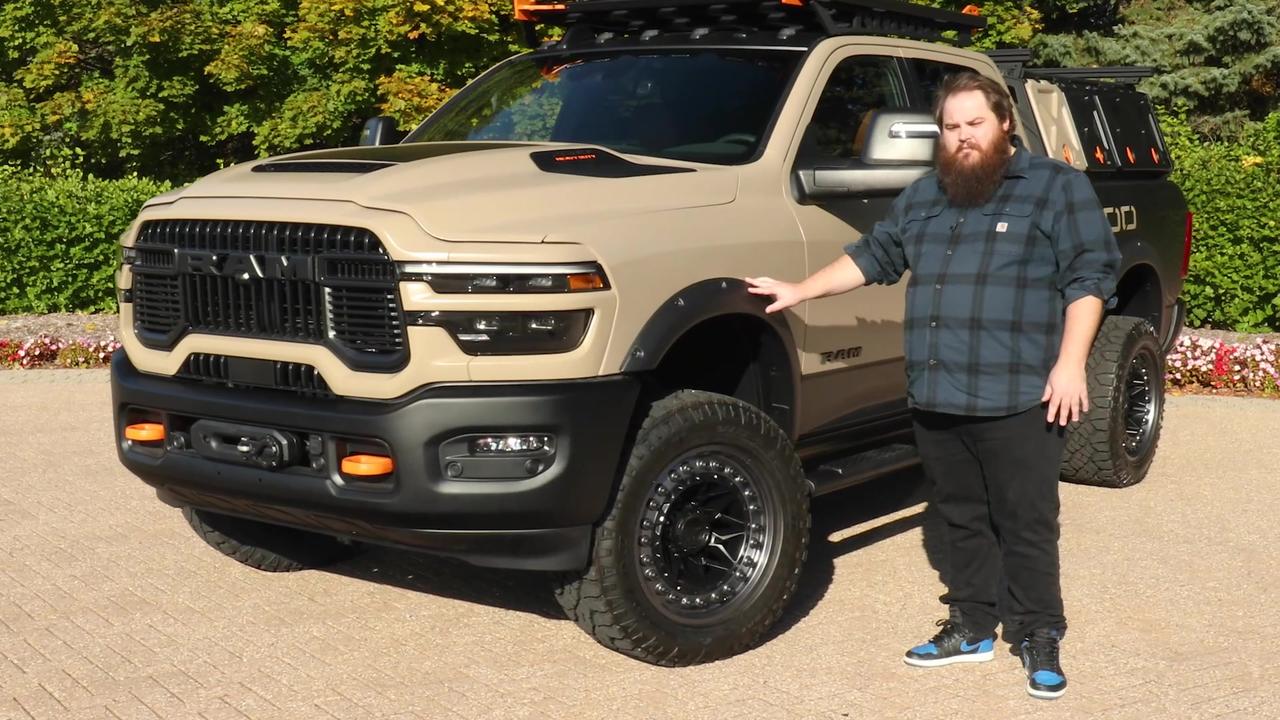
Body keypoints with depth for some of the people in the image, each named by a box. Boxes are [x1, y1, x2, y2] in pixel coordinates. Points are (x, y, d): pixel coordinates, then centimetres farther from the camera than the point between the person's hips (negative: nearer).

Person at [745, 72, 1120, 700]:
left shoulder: (1058, 186, 0)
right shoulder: (923, 196, 18)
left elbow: (1089, 276, -6)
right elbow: (872, 257, 25)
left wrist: (1070, 364, -14)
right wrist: (799, 292, 20)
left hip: (1018, 399, -5)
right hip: (935, 398, 6)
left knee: (1026, 524, 1)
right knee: (963, 520, 13)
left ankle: (1038, 637, 14)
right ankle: (971, 628, 25)